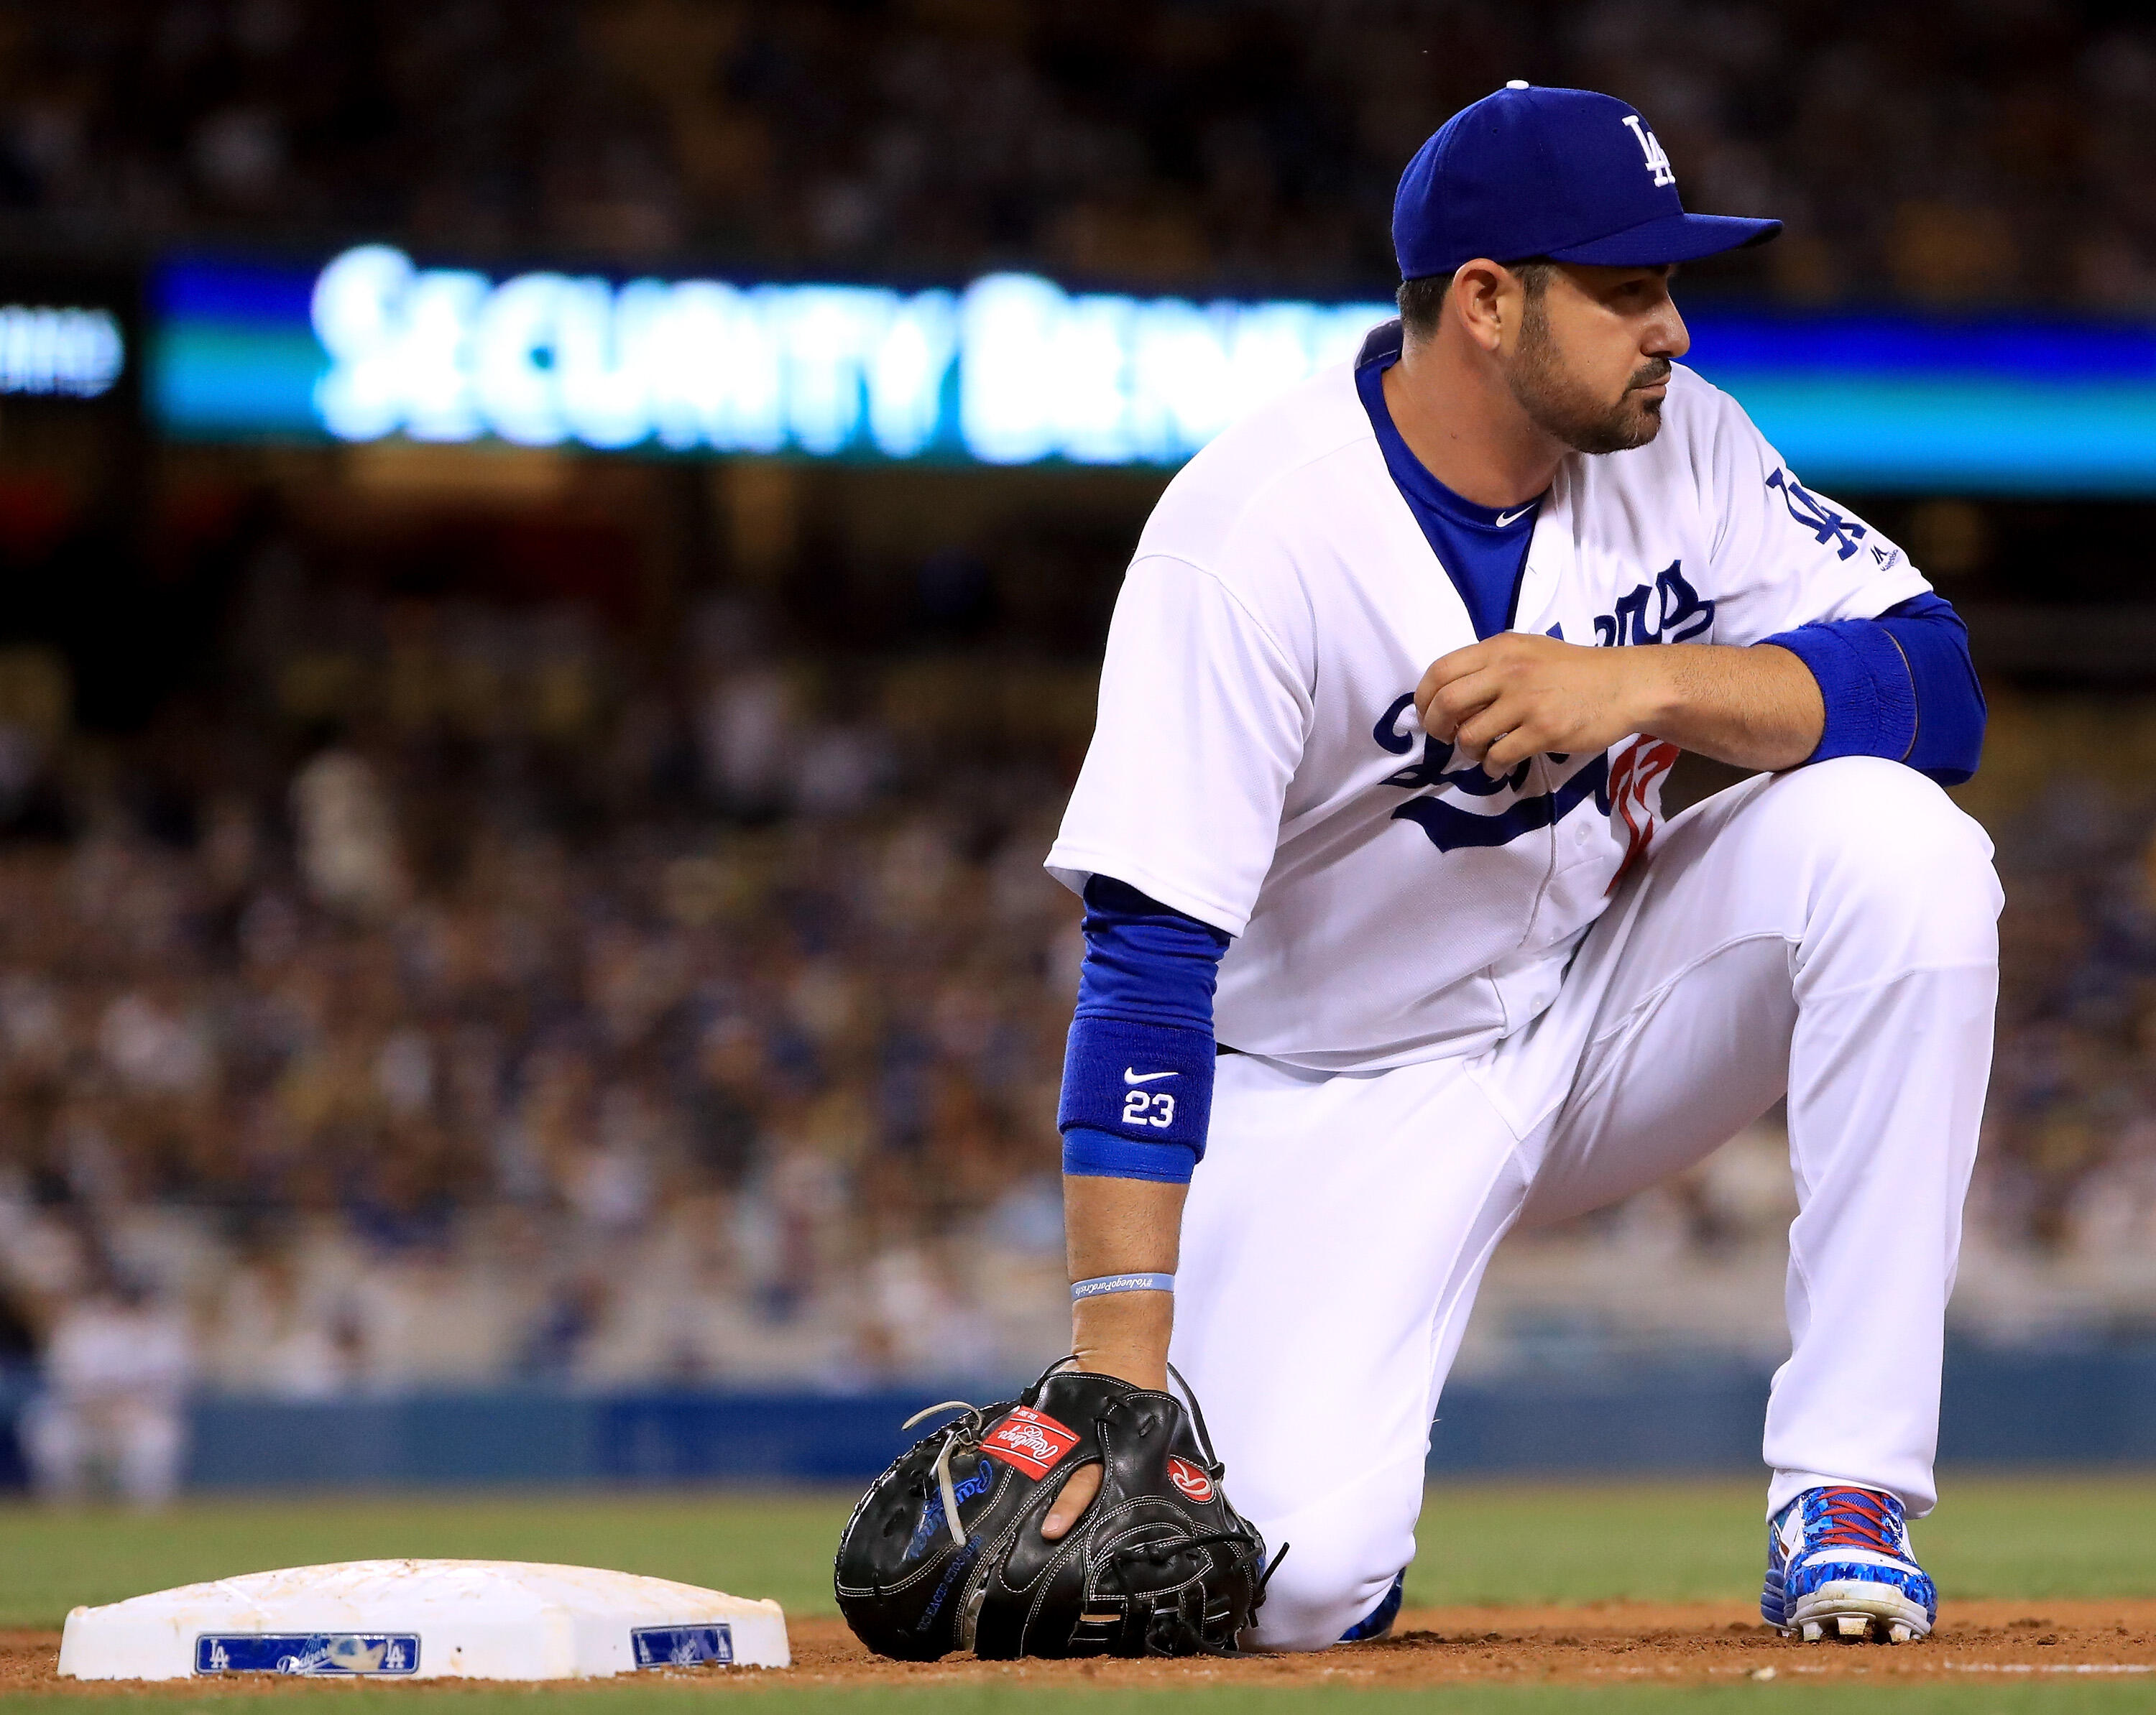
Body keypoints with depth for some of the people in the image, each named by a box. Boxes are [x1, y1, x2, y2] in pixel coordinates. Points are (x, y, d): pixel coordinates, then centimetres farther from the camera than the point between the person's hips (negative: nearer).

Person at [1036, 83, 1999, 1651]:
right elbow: (1147, 961, -29)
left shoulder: (1675, 440, -8)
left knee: (1894, 847, -23)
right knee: (1295, 1580, -27)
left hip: (1599, 1018, 5)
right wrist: (1123, 1373, -36)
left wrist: (1643, 685, -32)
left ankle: (1845, 1500, -17)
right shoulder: (1257, 536, -24)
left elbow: (1937, 685, -14)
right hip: (1339, 1096, -5)